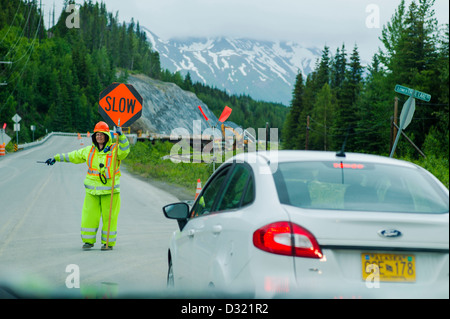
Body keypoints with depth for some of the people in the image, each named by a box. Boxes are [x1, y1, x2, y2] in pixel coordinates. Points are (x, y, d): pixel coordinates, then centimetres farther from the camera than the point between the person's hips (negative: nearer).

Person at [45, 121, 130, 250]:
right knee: (89, 215, 2)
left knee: (109, 217, 0)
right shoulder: (89, 151, 11)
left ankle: (108, 242, 10)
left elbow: (125, 150, -21)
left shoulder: (115, 149, 0)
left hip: (110, 190, -3)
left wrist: (120, 135, -34)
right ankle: (88, 241, 15)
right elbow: (73, 156, 20)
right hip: (92, 191, 3)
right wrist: (56, 158, 21)